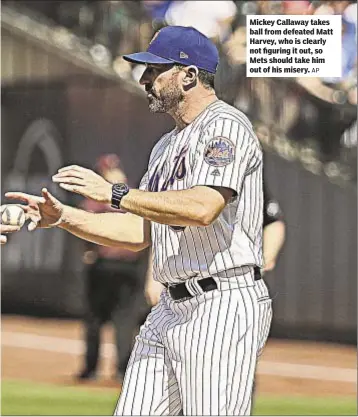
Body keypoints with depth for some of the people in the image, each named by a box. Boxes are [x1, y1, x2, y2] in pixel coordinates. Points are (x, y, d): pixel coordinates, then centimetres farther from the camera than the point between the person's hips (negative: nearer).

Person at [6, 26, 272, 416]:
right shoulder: (167, 146, 21)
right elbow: (139, 233, 20)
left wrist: (114, 193, -21)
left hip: (224, 306, -10)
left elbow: (203, 208, -26)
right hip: (170, 310, 10)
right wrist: (63, 216, 9)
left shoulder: (225, 126, -10)